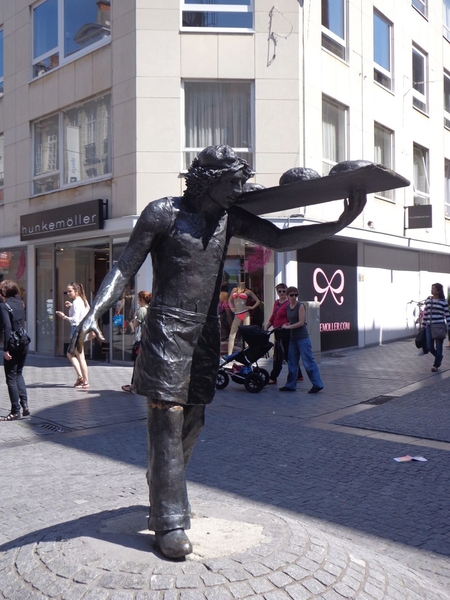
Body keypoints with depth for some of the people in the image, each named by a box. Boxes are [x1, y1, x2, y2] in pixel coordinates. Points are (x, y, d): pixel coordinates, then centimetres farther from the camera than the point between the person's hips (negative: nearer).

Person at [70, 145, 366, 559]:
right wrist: (95, 312, -20)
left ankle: (164, 498, 30)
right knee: (168, 420, -6)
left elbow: (281, 240, 6)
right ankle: (170, 522, 2)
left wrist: (340, 223, -4)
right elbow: (125, 267, -6)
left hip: (206, 333, 6)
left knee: (192, 422, 11)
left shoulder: (231, 218, 9)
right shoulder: (164, 212, -6)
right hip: (167, 331, -5)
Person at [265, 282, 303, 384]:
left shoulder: (289, 304, -10)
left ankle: (273, 378, 4)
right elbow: (272, 318, 21)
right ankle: (298, 375, 25)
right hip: (277, 332, 9)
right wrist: (266, 328, 16)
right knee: (287, 355, 14)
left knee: (278, 355, -4)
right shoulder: (276, 303, 15)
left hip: (285, 332, -9)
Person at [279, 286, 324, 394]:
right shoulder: (288, 307, 10)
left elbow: (301, 322, -15)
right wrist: (286, 325, 2)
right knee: (292, 362, 11)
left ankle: (317, 384, 0)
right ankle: (291, 385, 19)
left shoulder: (300, 306, -10)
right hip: (293, 337, 8)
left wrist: (288, 327, -11)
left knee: (308, 361, -6)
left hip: (302, 337, -8)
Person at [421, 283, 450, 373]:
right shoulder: (428, 300, 7)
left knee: (438, 347, 3)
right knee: (430, 347, 6)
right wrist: (423, 326, 12)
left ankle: (436, 365, 16)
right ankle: (439, 358, 35)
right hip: (429, 327, 4)